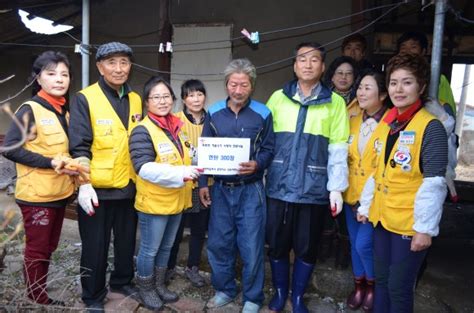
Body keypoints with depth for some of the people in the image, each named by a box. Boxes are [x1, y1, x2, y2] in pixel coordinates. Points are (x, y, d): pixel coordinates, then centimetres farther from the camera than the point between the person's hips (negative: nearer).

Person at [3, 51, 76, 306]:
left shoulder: (65, 111, 10)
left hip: (60, 192, 7)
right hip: (37, 194, -7)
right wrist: (50, 162, -22)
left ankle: (40, 292, 34)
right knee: (37, 249, 6)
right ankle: (36, 298, 23)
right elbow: (10, 148, -19)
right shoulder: (29, 110, -12)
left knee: (49, 247, 18)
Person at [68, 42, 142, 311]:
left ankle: (122, 281, 41)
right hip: (97, 188, -5)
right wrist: (84, 184, -19)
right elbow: (80, 146, -12)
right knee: (95, 246, 9)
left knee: (127, 241, 19)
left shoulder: (136, 100, 8)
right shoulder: (85, 99, -8)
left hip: (128, 186, 5)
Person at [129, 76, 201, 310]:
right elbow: (143, 167, -25)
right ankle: (146, 289, 31)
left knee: (166, 247, 21)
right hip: (153, 202, -7)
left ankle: (159, 285, 39)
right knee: (149, 249, 9)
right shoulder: (142, 130, -15)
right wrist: (180, 173, -33)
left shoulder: (177, 127, 8)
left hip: (176, 200, 7)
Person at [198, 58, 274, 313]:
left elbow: (269, 149, 0)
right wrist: (202, 183, 3)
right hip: (221, 188, 3)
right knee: (218, 243, 11)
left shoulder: (262, 114, -4)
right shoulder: (214, 113, 4)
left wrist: (257, 164, -21)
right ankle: (224, 289, 32)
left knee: (251, 246, 2)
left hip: (250, 190, -3)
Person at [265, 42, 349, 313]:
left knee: (307, 247, 11)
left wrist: (336, 188, -5)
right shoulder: (278, 98, 5)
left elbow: (338, 150, 0)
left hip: (314, 189, -1)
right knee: (277, 244, 12)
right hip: (279, 186, 1)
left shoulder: (335, 102, 2)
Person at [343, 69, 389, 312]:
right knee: (354, 243, 15)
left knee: (364, 244, -6)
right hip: (351, 194, 6)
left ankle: (373, 286, 22)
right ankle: (359, 286, 35)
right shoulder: (354, 121, 7)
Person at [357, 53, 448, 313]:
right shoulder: (386, 123, 9)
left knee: (399, 287, 5)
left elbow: (434, 184, -16)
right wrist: (365, 206, 16)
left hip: (409, 223, -6)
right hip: (382, 217, 7)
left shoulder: (430, 127, -13)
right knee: (381, 280, 19)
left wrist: (425, 228, -18)